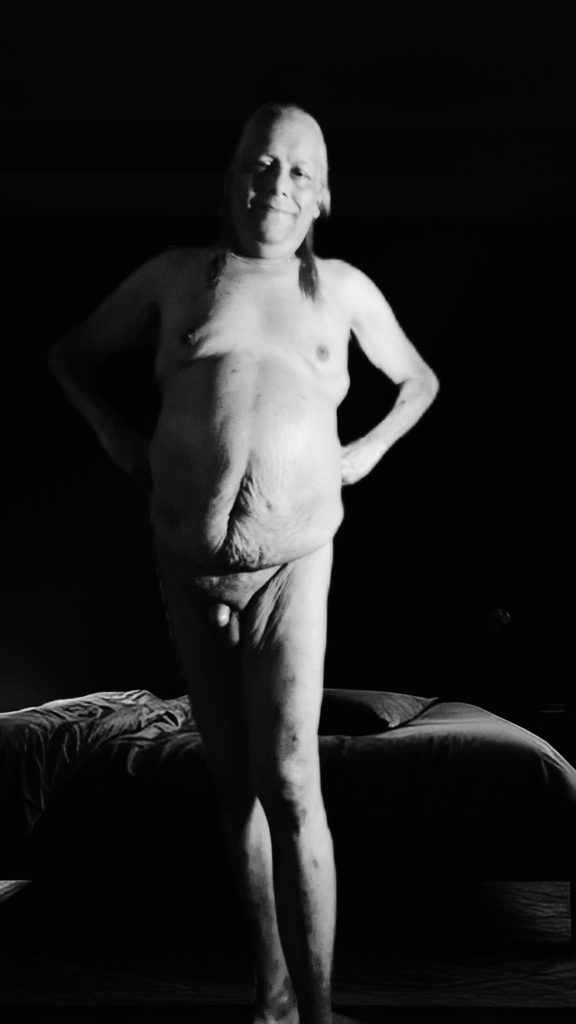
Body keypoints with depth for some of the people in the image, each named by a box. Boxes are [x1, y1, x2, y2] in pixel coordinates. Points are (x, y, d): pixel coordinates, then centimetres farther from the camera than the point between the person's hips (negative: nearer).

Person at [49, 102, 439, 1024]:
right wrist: (118, 439, 5)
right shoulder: (176, 274, 5)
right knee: (235, 780, 10)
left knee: (290, 785, -14)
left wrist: (368, 450, 5)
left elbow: (420, 379, 21)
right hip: (188, 562, 2)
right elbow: (71, 354, 18)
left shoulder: (343, 288, 4)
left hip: (291, 564, -2)